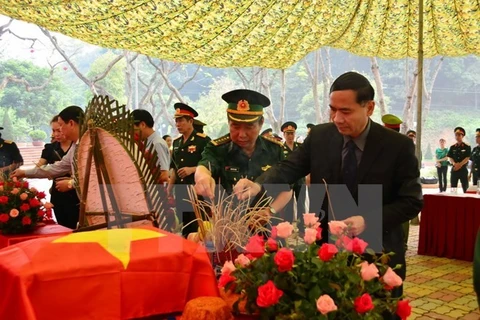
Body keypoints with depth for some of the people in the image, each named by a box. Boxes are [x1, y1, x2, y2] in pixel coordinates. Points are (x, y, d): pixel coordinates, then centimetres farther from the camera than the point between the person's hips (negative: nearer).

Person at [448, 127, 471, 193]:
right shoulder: (452, 147, 9)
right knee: (453, 189, 5)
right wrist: (454, 164, -17)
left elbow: (467, 158, -8)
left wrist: (460, 165, -21)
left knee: (465, 189, -2)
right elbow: (450, 158, 3)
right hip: (454, 170, 3)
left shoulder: (467, 147, -1)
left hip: (463, 170, -3)